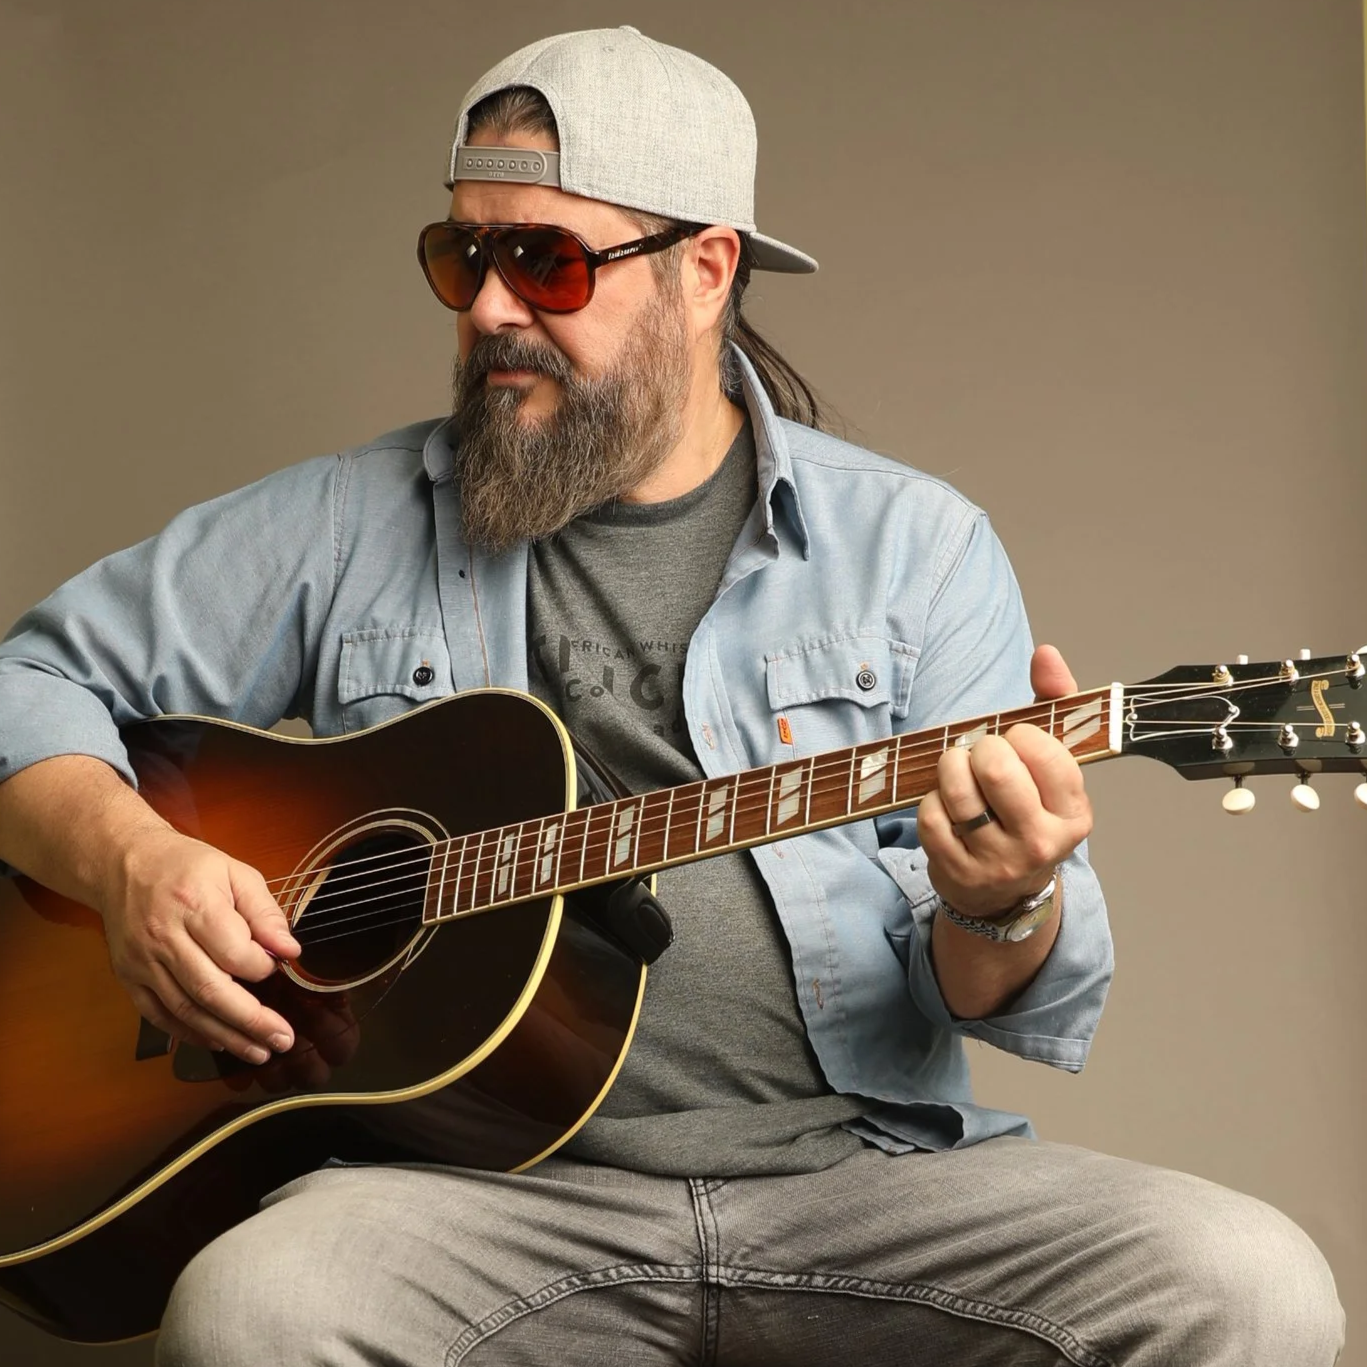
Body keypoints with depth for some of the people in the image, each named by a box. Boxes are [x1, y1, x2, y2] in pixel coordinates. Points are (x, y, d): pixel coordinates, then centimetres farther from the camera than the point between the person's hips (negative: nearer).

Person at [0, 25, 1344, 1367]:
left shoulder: (912, 543, 9)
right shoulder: (348, 527, 11)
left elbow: (1020, 1004, 5)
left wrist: (1001, 912, -20)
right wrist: (128, 858, -5)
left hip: (861, 1166, 1)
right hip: (489, 1190, 0)